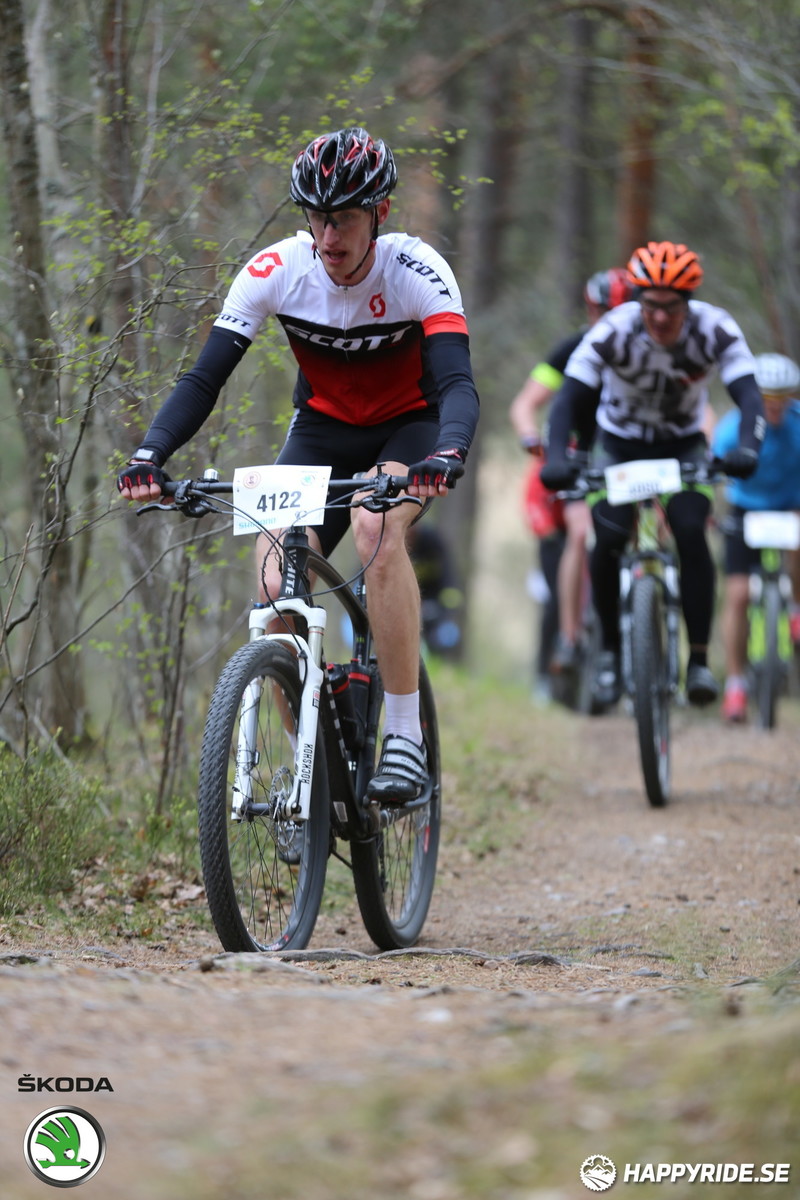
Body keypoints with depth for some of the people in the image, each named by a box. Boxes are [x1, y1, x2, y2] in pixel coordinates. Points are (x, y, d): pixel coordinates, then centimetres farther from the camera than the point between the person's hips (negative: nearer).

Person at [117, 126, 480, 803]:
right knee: (276, 586, -19)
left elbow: (458, 384, -35)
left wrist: (446, 456, -57)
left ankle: (405, 740, -30)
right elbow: (206, 377, -21)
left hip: (408, 429, -3)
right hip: (322, 431, 3)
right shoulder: (276, 271, -19)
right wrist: (150, 454, -38)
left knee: (377, 525, -36)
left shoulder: (417, 272, -25)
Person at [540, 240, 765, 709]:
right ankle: (611, 649, 2)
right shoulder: (613, 332, -28)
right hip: (619, 446, 0)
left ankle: (700, 659, -15)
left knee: (691, 533, -23)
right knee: (609, 540, -20)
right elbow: (569, 398, -31)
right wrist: (557, 457, -48)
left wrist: (747, 448, -51)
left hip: (684, 446, 0)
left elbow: (748, 394, -31)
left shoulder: (716, 330, -25)